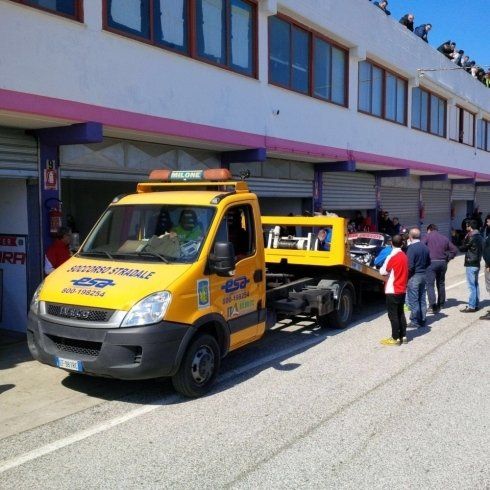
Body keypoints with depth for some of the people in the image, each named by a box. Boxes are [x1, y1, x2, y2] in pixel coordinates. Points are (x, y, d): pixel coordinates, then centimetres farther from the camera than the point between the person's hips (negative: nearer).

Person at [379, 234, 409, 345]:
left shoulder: (391, 257, -17)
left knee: (393, 314, -1)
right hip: (402, 290, 7)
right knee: (400, 313, 15)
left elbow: (383, 272, -9)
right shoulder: (404, 256, 5)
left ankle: (395, 338, 2)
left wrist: (388, 270, 11)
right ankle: (403, 336, 20)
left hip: (392, 290, -7)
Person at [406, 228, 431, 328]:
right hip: (423, 275, 8)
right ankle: (422, 320, 21)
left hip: (414, 276, -8)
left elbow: (410, 265, -20)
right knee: (422, 299, 14)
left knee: (413, 300, -1)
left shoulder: (411, 248, -18)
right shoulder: (425, 247, 7)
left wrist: (406, 277, -10)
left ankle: (415, 322, 3)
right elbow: (428, 262, 14)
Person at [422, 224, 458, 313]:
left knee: (430, 284, -6)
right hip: (443, 263, 5)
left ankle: (432, 305, -17)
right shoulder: (445, 238, 13)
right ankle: (440, 304, 24)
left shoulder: (428, 236, -1)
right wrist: (447, 259, 14)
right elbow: (454, 250, 14)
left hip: (431, 262, -5)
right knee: (441, 284, 16)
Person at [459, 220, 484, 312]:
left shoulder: (472, 238, -18)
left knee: (472, 286, -6)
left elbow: (462, 248, -12)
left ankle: (471, 306, -3)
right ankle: (476, 305, 22)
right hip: (477, 263, 9)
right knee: (475, 284, 15)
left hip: (471, 264, -9)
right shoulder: (479, 237, 11)